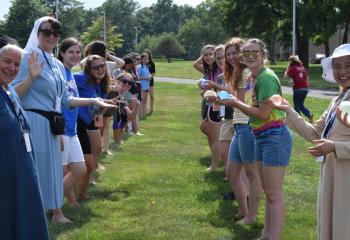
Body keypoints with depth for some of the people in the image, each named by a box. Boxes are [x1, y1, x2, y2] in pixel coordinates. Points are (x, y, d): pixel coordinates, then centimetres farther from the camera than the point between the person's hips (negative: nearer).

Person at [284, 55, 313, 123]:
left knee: (297, 105, 6)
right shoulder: (303, 68, 13)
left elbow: (286, 76, -3)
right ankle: (309, 114, 0)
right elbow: (307, 78, 15)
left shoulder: (293, 68, -4)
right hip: (305, 88, 6)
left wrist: (288, 67, 4)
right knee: (301, 104, 18)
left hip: (297, 89, -6)